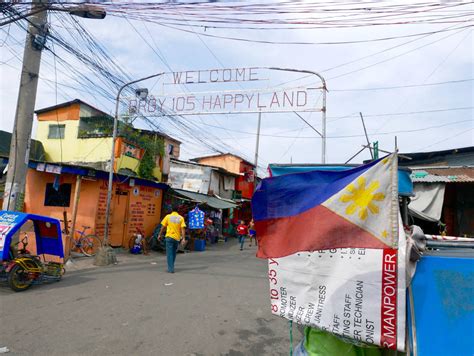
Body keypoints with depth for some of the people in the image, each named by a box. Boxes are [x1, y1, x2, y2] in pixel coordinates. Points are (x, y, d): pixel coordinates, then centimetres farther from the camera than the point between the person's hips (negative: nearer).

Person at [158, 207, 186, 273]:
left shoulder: (168, 216, -2)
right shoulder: (181, 218, 0)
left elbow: (163, 227, 2)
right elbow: (183, 229, -5)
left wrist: (160, 235, 15)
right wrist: (183, 238, -5)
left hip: (169, 237, -2)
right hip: (177, 238, 2)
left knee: (169, 253, 1)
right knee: (174, 253, 18)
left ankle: (170, 269, -3)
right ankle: (171, 267, 27)